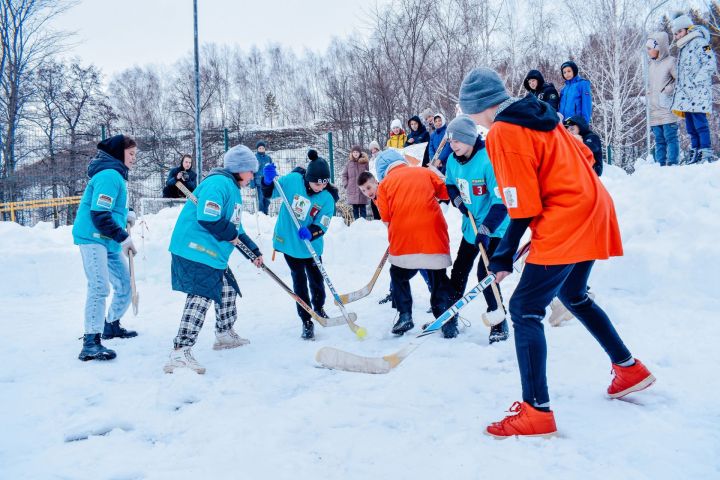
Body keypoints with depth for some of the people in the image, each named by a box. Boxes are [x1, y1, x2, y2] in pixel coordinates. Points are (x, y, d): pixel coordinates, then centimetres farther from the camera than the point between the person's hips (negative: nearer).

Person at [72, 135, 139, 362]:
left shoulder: (118, 175, 15)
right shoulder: (109, 175, -17)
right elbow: (99, 215, -23)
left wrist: (127, 213, 5)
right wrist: (124, 238, -20)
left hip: (109, 242, 10)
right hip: (93, 238, -10)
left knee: (124, 285, 16)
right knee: (100, 287, -19)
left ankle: (111, 326, 36)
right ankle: (91, 343, -19)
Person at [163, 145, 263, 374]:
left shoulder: (233, 189, 20)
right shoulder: (218, 183, -15)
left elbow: (236, 227, 27)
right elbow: (207, 219, -27)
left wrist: (253, 250, 24)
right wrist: (230, 235, -12)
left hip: (213, 254, 11)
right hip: (195, 250, -11)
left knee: (228, 290, 21)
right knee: (201, 296, -19)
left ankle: (224, 334, 40)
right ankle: (180, 353, -21)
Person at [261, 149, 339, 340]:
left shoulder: (327, 198, -15)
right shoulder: (293, 179, -16)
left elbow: (322, 226, -16)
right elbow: (270, 193, -4)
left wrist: (310, 233, -36)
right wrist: (269, 180, -25)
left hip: (311, 245, 1)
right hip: (289, 242, -1)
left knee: (316, 279, 15)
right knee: (299, 281, 7)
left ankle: (319, 308, 45)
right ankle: (306, 321, 19)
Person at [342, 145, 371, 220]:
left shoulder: (365, 162, 0)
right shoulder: (349, 163, 5)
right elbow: (344, 175, 10)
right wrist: (346, 185, 2)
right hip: (352, 190, 2)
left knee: (363, 208, 1)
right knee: (355, 208, 5)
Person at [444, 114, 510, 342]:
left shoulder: (488, 160, -26)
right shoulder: (453, 160, -3)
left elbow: (501, 200, -28)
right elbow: (450, 185, 16)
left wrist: (486, 229, -33)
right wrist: (457, 200, -5)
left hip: (494, 229, -7)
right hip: (471, 225, 7)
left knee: (485, 274, -13)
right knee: (459, 270, 11)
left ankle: (499, 324, 5)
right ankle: (449, 316, 26)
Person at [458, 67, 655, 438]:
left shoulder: (503, 132, -14)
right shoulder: (537, 116, 13)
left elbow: (523, 207, -17)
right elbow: (584, 157, 19)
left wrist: (503, 256, -11)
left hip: (564, 225, -10)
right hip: (592, 214, 10)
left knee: (525, 309, -7)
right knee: (573, 295, 27)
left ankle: (537, 411, -8)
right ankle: (629, 368, 38)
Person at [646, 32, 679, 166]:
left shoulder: (670, 62, -5)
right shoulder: (652, 64, 17)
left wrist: (668, 91, -9)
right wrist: (649, 101, 13)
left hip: (667, 110, -7)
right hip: (654, 110, 7)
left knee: (670, 136, -7)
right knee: (659, 139, 8)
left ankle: (672, 163, -7)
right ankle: (661, 164, 11)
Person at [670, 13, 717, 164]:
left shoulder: (699, 42, -1)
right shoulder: (681, 49, 24)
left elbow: (710, 64, -10)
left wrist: (697, 81, -16)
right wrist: (677, 90, 18)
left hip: (698, 92, -8)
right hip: (685, 93, 8)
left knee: (700, 122, -13)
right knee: (690, 125, 7)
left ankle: (706, 152, -13)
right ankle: (695, 151, 10)